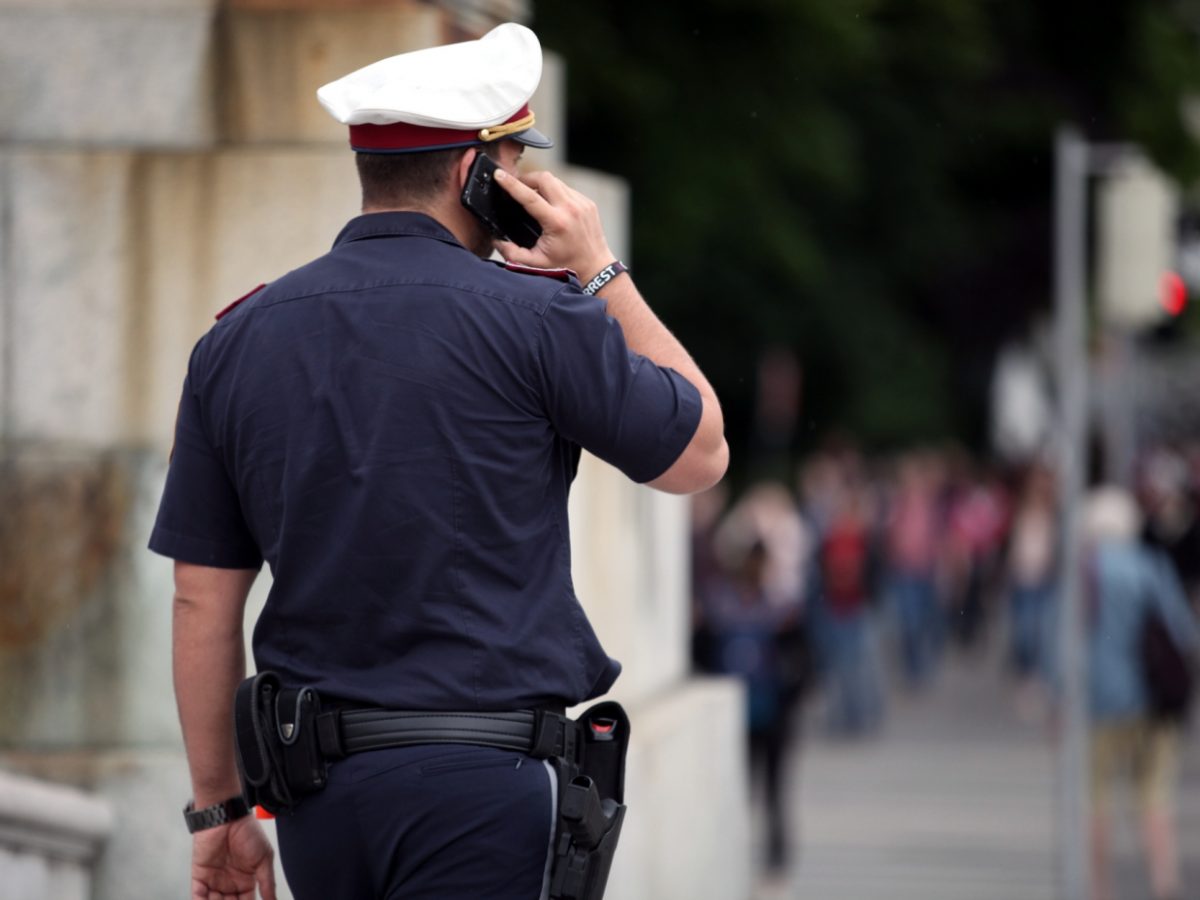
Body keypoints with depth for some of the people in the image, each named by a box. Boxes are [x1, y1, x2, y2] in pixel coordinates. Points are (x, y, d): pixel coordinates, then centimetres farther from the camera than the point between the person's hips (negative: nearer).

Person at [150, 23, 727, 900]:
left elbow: (203, 601, 8)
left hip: (318, 793, 5)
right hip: (485, 782, -5)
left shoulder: (237, 341, 6)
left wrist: (217, 806, 16)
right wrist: (603, 276, 11)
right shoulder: (533, 317, -7)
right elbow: (701, 454, 8)